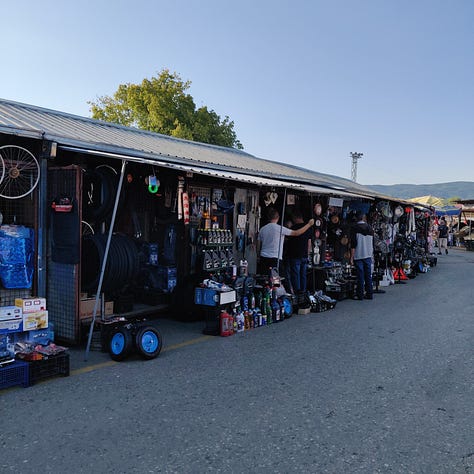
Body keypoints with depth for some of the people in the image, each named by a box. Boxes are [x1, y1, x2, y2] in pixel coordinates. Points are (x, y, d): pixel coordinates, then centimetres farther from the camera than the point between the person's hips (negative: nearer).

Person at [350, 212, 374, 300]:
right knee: (368, 275, 9)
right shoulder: (370, 228, 9)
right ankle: (369, 294, 14)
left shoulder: (355, 228, -7)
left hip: (358, 256, -5)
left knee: (360, 276, -2)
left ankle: (360, 295, 3)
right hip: (368, 256, 5)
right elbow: (373, 243, 15)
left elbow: (353, 244, -11)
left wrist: (351, 257, -9)